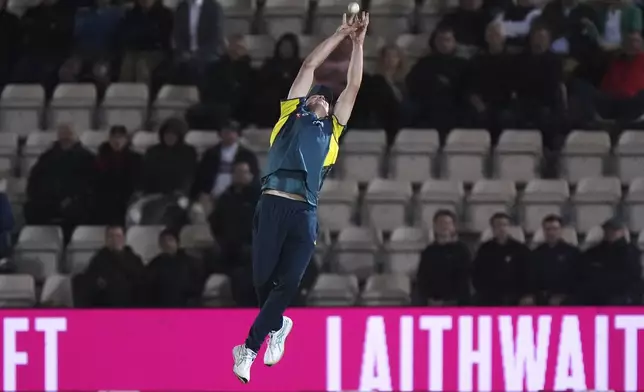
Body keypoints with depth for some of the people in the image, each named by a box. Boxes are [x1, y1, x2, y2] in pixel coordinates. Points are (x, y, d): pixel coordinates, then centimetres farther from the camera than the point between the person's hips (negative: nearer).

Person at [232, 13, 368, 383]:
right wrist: (340, 34, 28)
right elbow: (309, 66, 25)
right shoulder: (291, 115, 22)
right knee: (263, 278, -4)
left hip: (304, 213, 1)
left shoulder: (332, 129, 26)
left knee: (288, 284, -10)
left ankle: (249, 349, -3)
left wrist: (358, 43, 27)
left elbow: (353, 86, 27)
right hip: (273, 204, -1)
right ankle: (277, 326, 26)